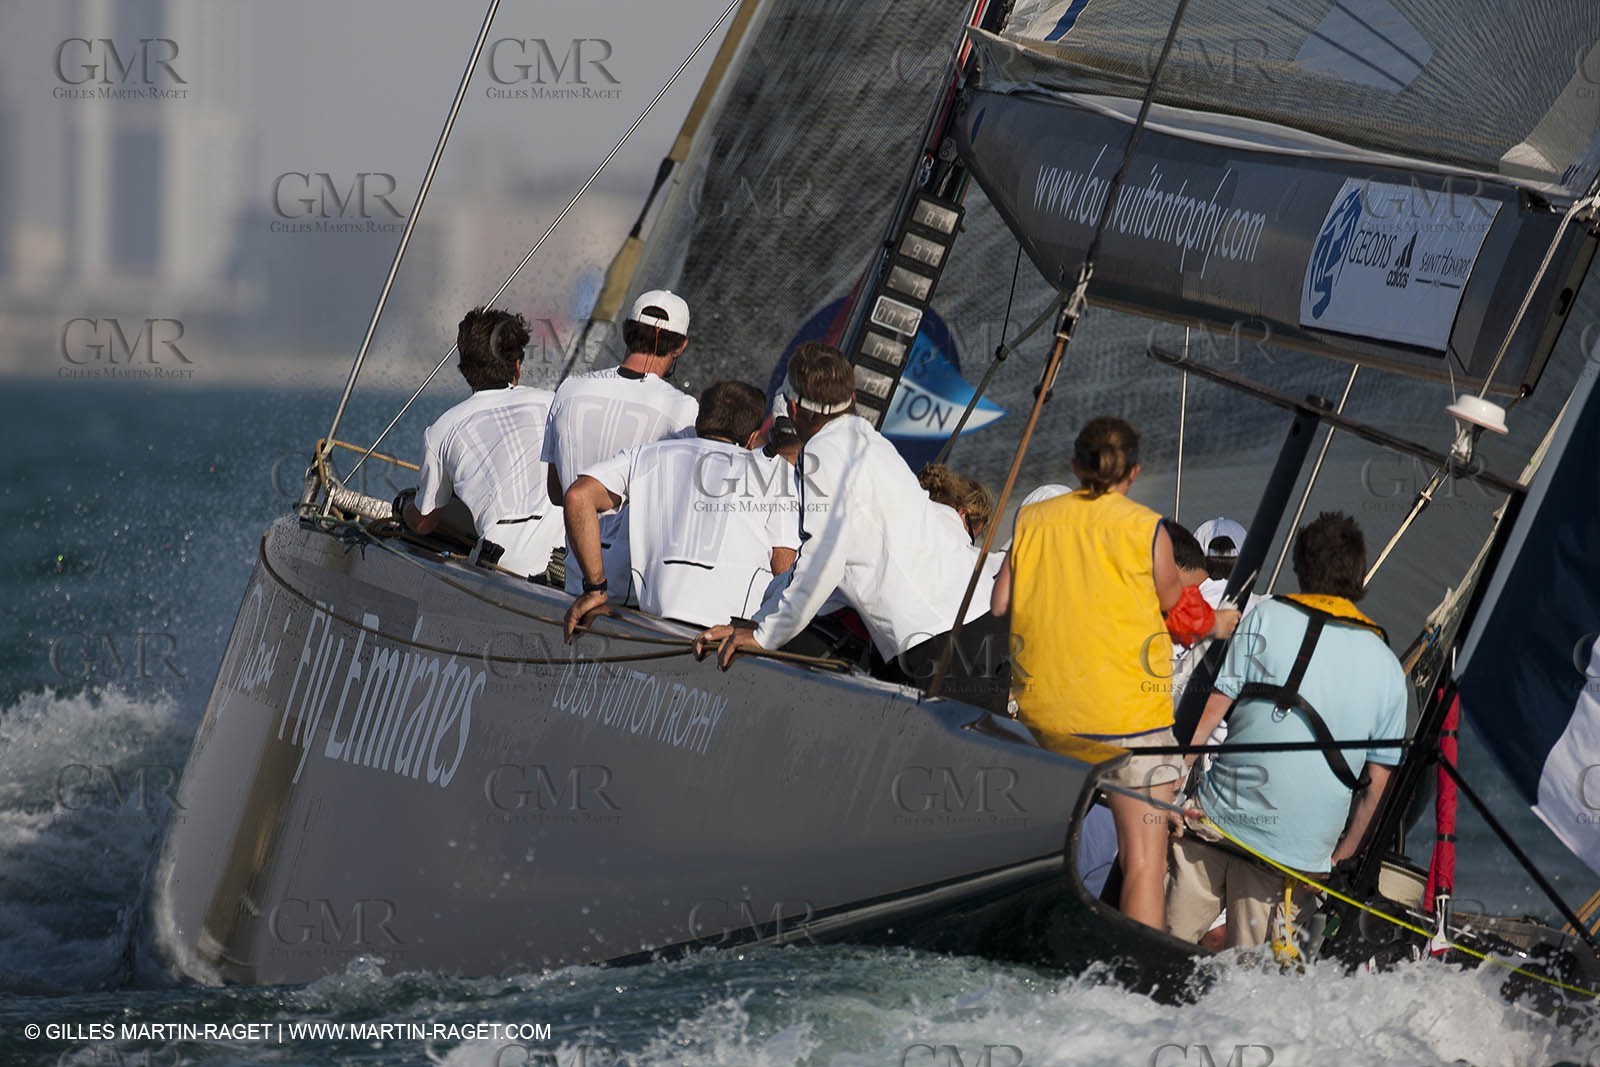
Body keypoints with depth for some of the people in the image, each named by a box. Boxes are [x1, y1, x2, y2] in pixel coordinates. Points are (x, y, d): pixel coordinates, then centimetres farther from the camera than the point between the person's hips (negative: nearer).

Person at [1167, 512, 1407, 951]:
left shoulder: (1267, 618, 1)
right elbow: (1376, 782, 10)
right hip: (1306, 846, 2)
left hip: (1223, 816, -2)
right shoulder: (1387, 669, 9)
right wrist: (1343, 853, 20)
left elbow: (1210, 711, -3)